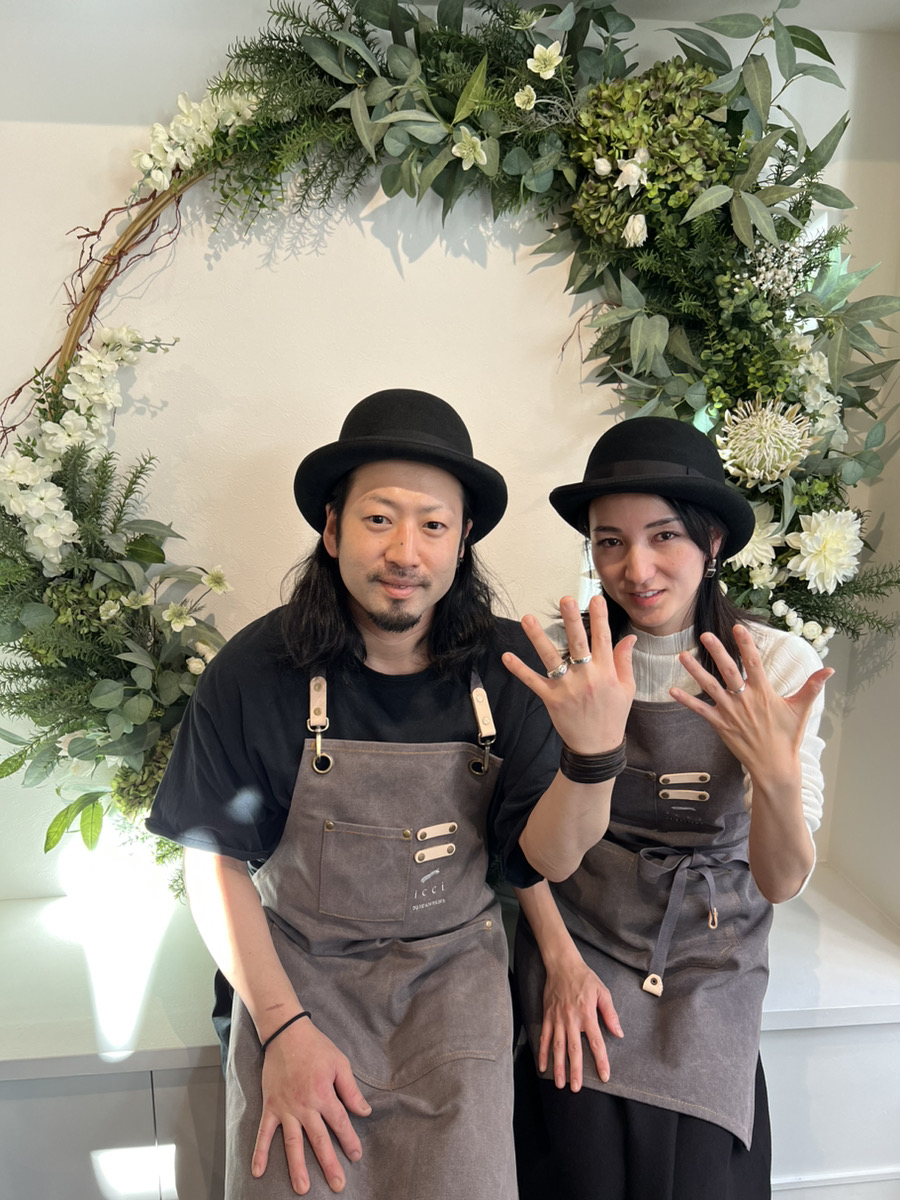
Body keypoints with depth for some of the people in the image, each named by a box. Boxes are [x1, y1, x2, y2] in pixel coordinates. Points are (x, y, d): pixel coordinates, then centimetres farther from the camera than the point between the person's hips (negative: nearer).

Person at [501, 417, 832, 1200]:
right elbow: (533, 849, -6)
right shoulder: (565, 661, -11)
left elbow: (782, 883, -16)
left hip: (709, 985, 1)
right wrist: (561, 959, -16)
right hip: (580, 966, 0)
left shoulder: (779, 664, -12)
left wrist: (775, 774, -33)